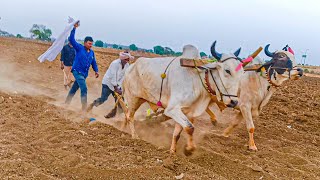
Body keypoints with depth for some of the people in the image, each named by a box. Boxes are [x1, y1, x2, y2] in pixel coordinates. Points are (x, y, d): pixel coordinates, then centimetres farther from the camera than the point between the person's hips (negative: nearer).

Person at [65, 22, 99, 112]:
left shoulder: (92, 53, 10)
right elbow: (72, 40, -13)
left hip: (84, 74, 6)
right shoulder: (79, 48, -6)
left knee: (74, 89, 18)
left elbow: (94, 63, 18)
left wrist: (96, 71, 3)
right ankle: (84, 108, -16)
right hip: (77, 71, -6)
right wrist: (74, 28, -19)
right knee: (84, 89, -18)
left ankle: (67, 103, 32)